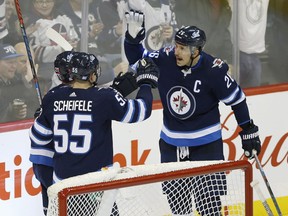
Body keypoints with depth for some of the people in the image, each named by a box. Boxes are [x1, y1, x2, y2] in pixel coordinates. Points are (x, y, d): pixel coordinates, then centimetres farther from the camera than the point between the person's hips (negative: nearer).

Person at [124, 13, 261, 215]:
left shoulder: (213, 70, -20)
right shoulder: (165, 59, -13)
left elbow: (237, 99, -8)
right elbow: (137, 58, 3)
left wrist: (249, 131, -4)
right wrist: (133, 37, -16)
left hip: (206, 143, -4)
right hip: (171, 142, 4)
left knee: (207, 196, -5)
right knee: (174, 193, 13)